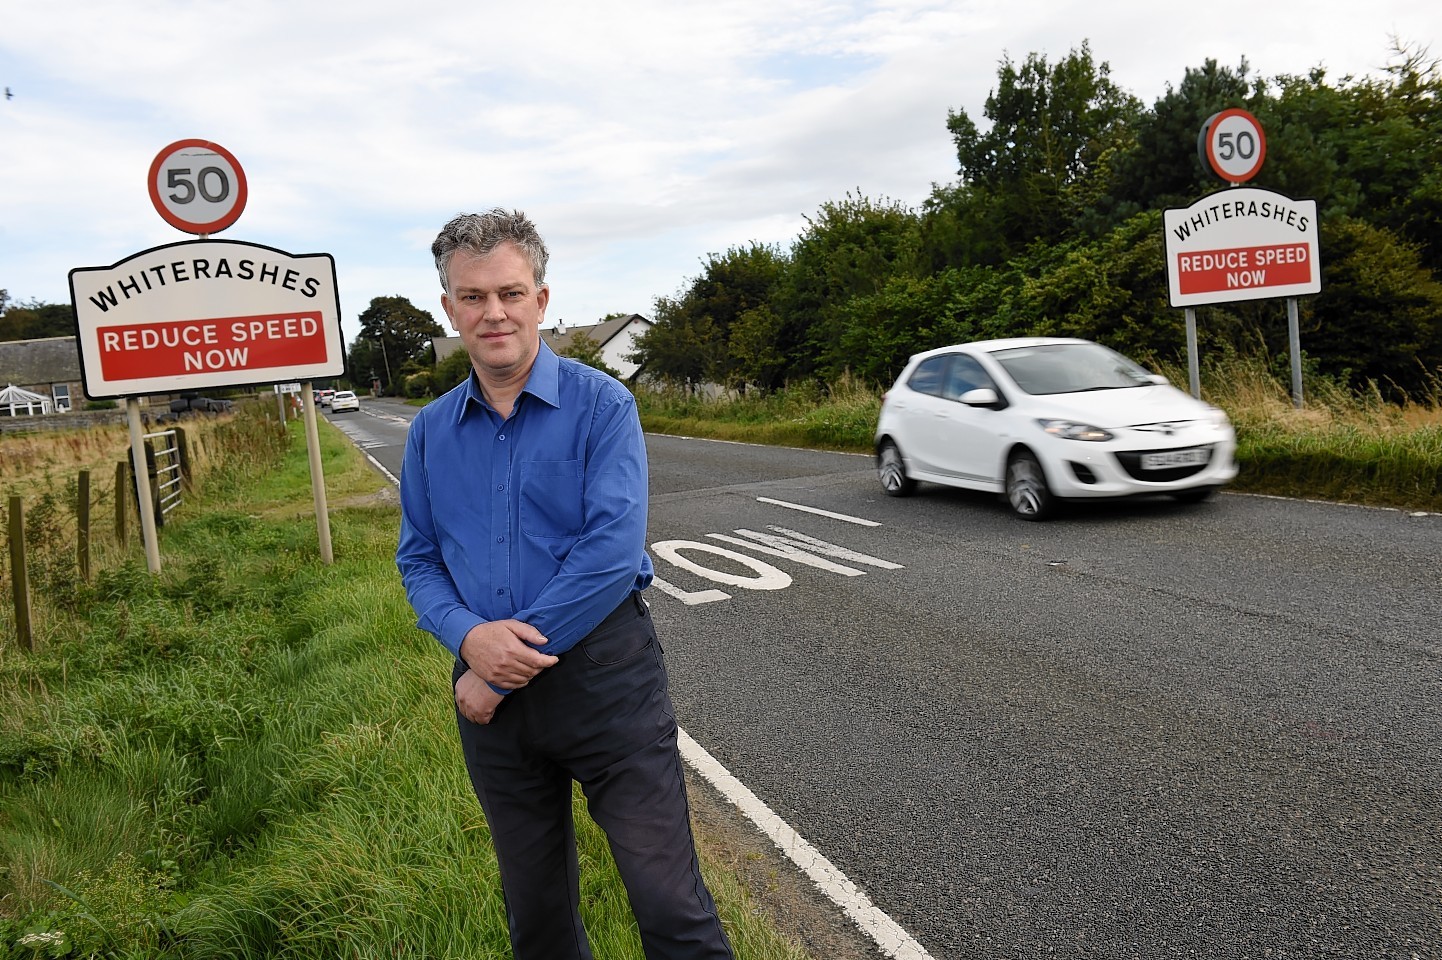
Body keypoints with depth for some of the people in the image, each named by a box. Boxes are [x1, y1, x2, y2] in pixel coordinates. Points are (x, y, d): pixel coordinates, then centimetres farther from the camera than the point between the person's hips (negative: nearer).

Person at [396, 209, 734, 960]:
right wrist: (470, 637, -14)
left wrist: (507, 665, -17)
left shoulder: (602, 405, -8)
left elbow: (614, 548, -18)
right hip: (491, 687, 5)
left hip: (603, 672, -4)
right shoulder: (430, 431, 7)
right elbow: (418, 559, 8)